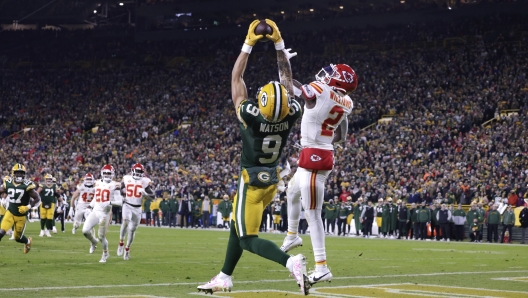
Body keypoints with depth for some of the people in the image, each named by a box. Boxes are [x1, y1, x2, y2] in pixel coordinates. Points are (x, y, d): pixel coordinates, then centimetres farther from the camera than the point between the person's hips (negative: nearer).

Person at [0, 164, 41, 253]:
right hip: (10, 213, 2)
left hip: (21, 215, -2)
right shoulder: (7, 183, -6)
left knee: (18, 237, 11)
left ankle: (28, 241, 44)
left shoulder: (27, 186, -15)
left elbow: (37, 199, -11)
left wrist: (28, 207, -22)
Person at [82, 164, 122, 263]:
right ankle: (93, 242, 24)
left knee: (101, 236, -3)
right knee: (85, 230, -9)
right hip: (95, 211, 4)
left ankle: (105, 253, 23)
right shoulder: (97, 183, 10)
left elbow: (119, 201, -9)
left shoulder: (114, 185, -6)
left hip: (105, 213, -4)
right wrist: (91, 206, 20)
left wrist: (110, 203, -25)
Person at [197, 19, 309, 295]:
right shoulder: (291, 116, -16)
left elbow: (236, 79, -15)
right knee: (237, 226, 22)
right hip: (272, 180, 6)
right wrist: (278, 43, -3)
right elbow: (286, 77, -3)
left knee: (248, 239, -4)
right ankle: (224, 277, 28)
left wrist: (248, 44, -11)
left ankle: (290, 262, -27)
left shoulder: (250, 116, -26)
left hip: (252, 182, -6)